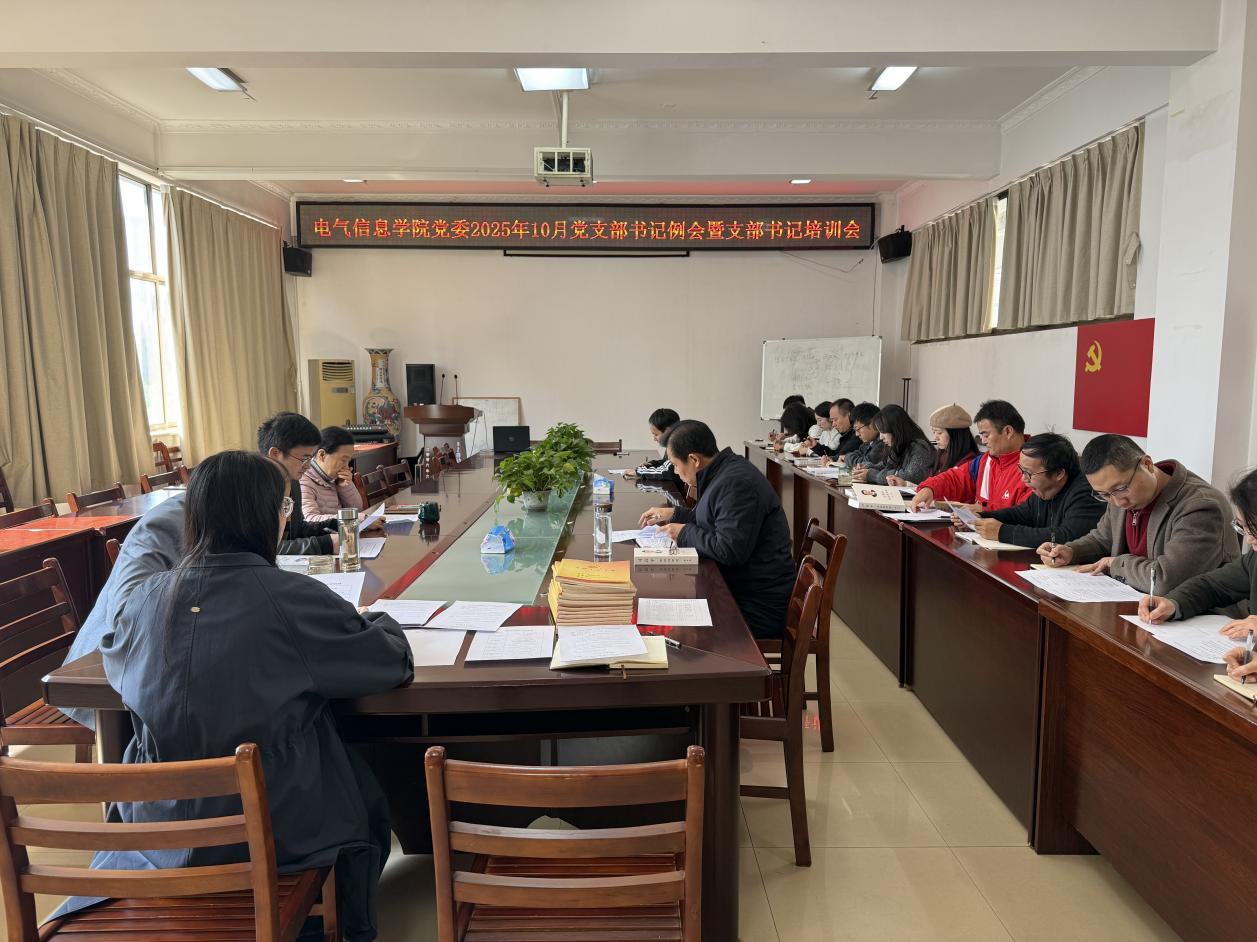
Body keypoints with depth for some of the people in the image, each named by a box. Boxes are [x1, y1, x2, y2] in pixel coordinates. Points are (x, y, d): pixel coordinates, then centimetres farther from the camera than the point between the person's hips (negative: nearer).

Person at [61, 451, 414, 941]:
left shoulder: (146, 596, -7)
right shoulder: (292, 598, -22)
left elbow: (115, 662, 15)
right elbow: (394, 660, -13)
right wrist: (374, 619, 9)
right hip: (274, 828, -5)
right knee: (365, 799, 26)